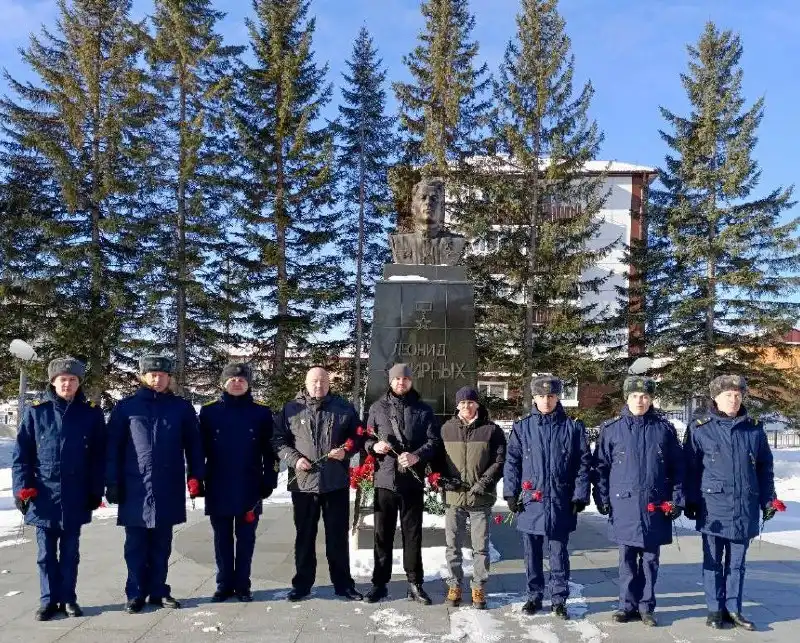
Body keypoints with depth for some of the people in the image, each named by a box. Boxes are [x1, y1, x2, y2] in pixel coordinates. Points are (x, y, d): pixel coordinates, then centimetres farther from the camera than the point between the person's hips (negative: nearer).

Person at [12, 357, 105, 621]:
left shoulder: (92, 413, 1)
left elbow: (99, 456, 3)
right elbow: (21, 453, 2)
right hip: (43, 496, 0)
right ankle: (48, 600, 20)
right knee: (46, 553, 9)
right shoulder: (36, 412, 0)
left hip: (75, 497, 0)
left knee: (70, 552, 10)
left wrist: (96, 491, 0)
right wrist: (23, 486, -6)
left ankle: (68, 598, 22)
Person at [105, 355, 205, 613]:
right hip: (135, 488, -1)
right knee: (136, 545, 6)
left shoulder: (182, 408, 5)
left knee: (161, 544, 11)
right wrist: (112, 482, -3)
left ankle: (158, 591, 21)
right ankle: (136, 593, 16)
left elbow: (194, 445, 8)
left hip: (169, 489, 1)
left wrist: (195, 477, 1)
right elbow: (113, 446, 1)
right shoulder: (126, 407, 1)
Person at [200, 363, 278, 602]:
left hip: (249, 488, 0)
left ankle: (242, 585, 18)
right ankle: (224, 584, 21)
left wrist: (269, 480, -2)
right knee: (222, 539, 9)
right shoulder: (209, 411, 2)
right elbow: (201, 449, 3)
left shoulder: (261, 412, 1)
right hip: (218, 489, 1)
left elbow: (269, 449, 2)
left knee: (246, 539, 7)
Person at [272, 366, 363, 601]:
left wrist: (346, 451, -9)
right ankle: (302, 583, 22)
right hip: (303, 482, 0)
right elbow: (278, 440, 4)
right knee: (304, 535, 10)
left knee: (338, 535, 8)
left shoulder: (344, 407, 5)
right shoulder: (291, 409, 4)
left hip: (336, 482, 0)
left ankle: (343, 584, 19)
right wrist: (294, 458, -11)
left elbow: (357, 437, 10)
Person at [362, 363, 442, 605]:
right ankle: (379, 583, 20)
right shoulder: (377, 408, 8)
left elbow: (434, 441, 0)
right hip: (384, 479, 1)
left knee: (413, 534, 7)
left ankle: (415, 583, 17)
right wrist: (374, 446, -13)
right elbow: (365, 438, 10)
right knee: (382, 534, 8)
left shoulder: (423, 410, 6)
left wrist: (416, 456, -17)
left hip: (412, 481, 0)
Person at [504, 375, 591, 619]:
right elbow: (511, 461, 4)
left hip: (561, 502, -1)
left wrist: (580, 495, -4)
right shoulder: (522, 427, 2)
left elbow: (584, 462, 1)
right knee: (532, 553, 11)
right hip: (530, 501, 1)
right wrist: (511, 493, -2)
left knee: (559, 553, 8)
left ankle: (559, 599, 20)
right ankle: (534, 596, 25)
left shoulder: (573, 427, 0)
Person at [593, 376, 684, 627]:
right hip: (624, 504, -1)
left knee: (650, 559, 9)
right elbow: (601, 466, 3)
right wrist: (602, 498, -1)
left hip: (655, 505, 1)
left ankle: (646, 606, 21)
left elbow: (677, 467, 5)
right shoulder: (611, 429, -1)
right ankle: (628, 605, 20)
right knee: (627, 559, 8)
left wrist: (677, 500, 0)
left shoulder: (665, 429, 2)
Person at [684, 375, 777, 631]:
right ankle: (715, 609, 18)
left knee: (737, 562, 11)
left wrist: (768, 499, 7)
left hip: (745, 507, 3)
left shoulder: (754, 429, 5)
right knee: (713, 561, 7)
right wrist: (691, 502, -3)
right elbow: (690, 468, -1)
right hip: (713, 506, -2)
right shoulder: (699, 428, -4)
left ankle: (733, 609, 22)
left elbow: (765, 468, 11)